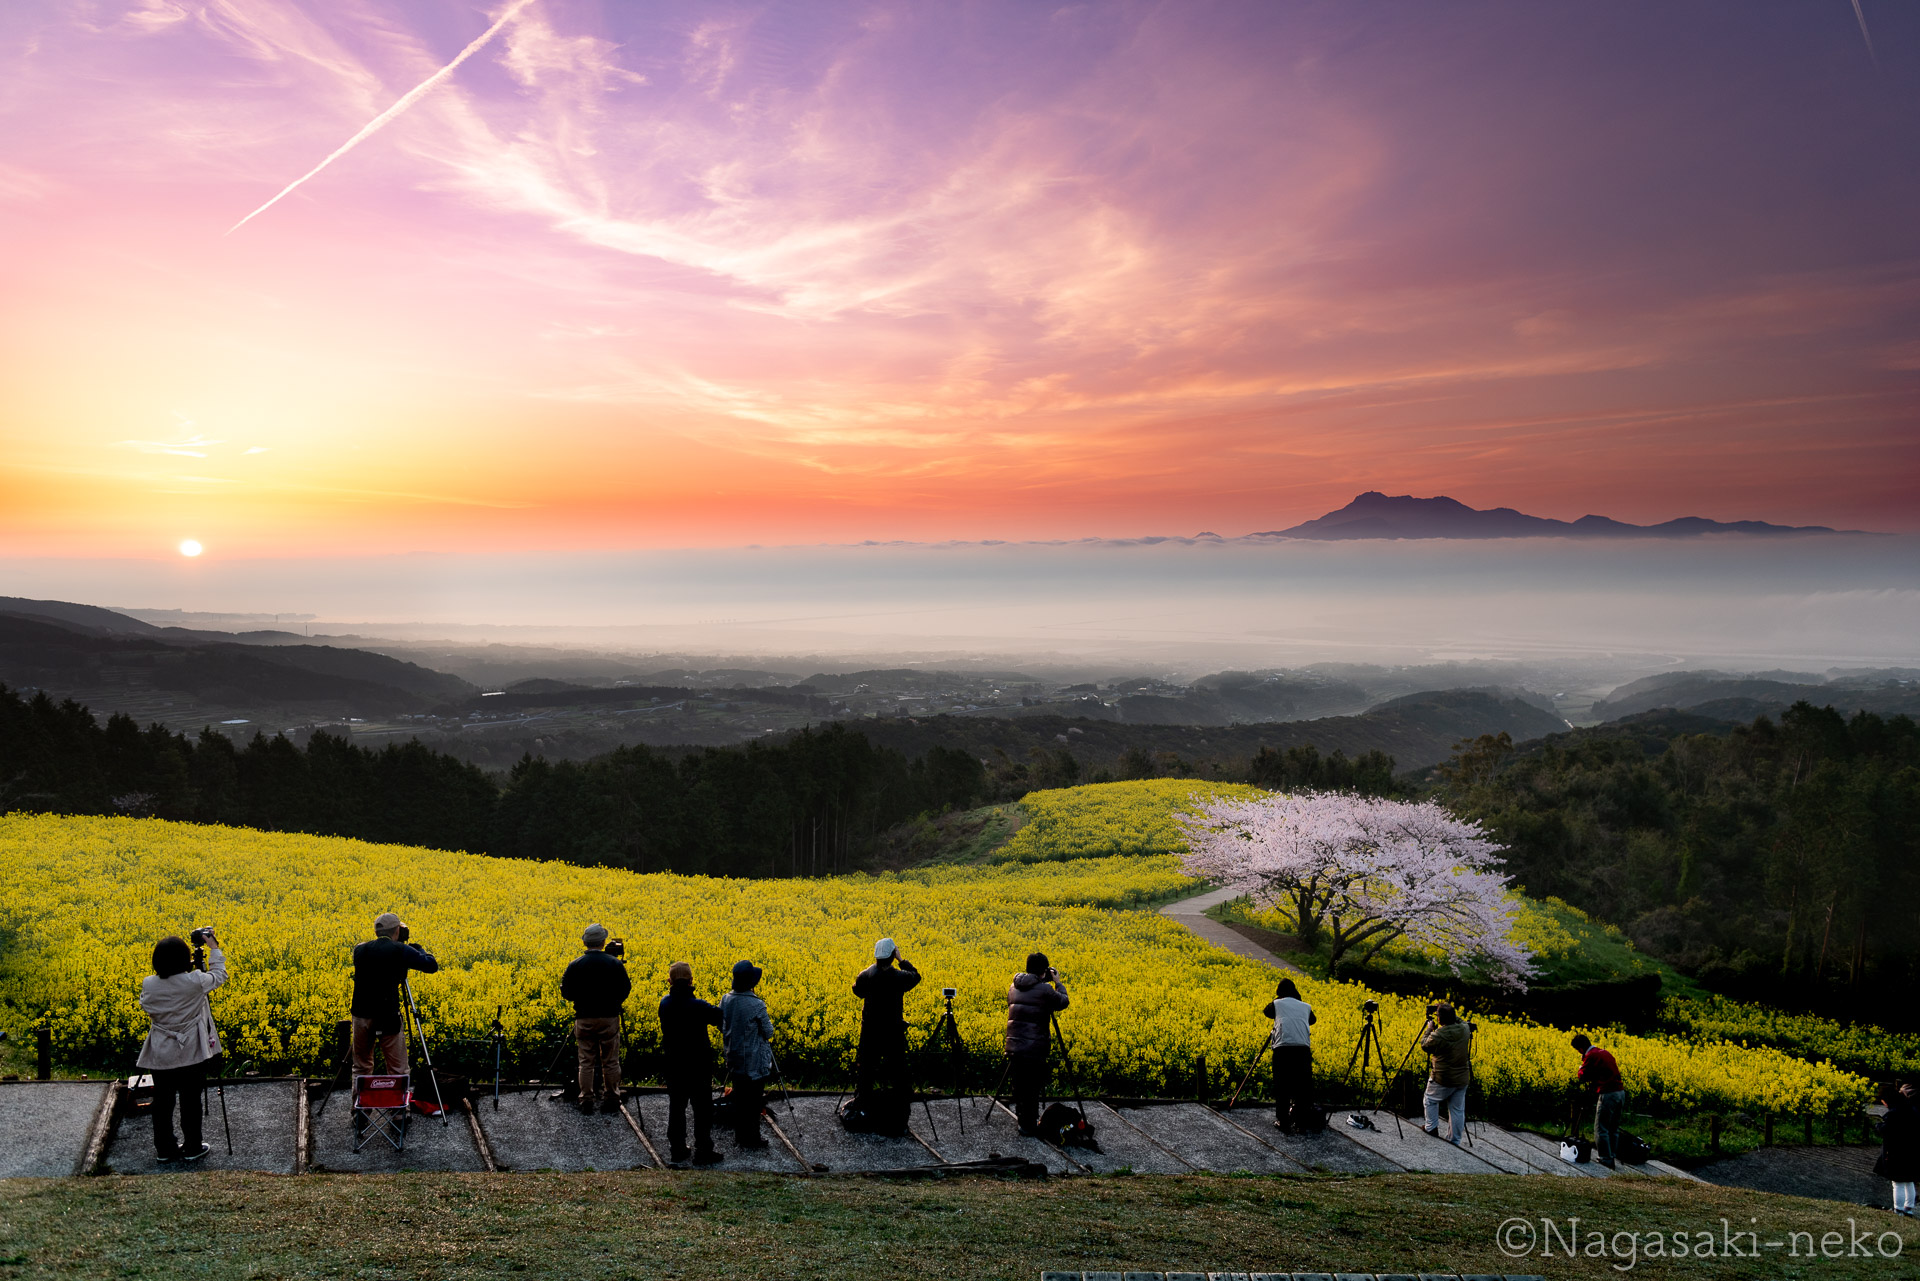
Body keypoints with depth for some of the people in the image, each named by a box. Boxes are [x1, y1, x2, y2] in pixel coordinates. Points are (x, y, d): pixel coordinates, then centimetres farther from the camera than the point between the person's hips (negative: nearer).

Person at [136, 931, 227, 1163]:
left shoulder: (149, 984, -12)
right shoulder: (195, 982, -20)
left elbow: (146, 1007, 9)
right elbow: (219, 975, 1)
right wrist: (214, 948, 11)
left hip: (160, 1054, 2)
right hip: (191, 1053, -2)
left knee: (162, 1101, 15)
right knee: (190, 1101, 10)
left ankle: (164, 1149, 25)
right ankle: (192, 1149, 21)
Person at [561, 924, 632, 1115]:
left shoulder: (576, 965, -4)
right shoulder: (615, 965, -5)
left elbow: (566, 994, -1)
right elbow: (624, 992, -2)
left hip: (584, 1019, 1)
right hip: (609, 1018, -1)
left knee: (586, 1062, 7)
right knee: (610, 1062, 9)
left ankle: (586, 1103, 8)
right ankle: (610, 1101, 14)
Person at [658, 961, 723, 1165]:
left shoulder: (665, 1004, -7)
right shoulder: (698, 1006, -23)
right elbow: (719, 1017, -11)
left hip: (673, 1063, 5)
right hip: (698, 1064, -5)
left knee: (676, 1106, 16)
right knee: (702, 1108, 7)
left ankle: (677, 1149, 23)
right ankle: (702, 1152, 11)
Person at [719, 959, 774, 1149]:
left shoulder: (725, 1000, -5)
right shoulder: (756, 1005, -23)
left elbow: (721, 1027, 8)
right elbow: (768, 1033, -13)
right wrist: (769, 1024, 8)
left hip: (735, 1060, 6)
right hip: (755, 1062, -6)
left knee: (738, 1098, 17)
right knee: (753, 1101, 8)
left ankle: (739, 1137, 27)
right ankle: (751, 1139, 16)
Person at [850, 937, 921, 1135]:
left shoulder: (865, 975, -11)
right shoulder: (900, 977, -15)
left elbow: (858, 991, 10)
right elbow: (915, 976, 8)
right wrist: (901, 959, 9)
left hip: (870, 1031, 2)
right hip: (894, 1031, -2)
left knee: (867, 1067, 12)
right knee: (898, 1069, 10)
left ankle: (862, 1108, 17)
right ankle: (901, 1109, 15)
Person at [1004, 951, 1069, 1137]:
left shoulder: (1014, 987, 7)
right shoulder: (1044, 989, -12)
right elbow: (1063, 1002, 2)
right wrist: (1057, 982, 17)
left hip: (1014, 1044, 6)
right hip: (1034, 1046, -6)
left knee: (1019, 1084, 15)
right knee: (1032, 1086, 2)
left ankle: (1021, 1119, 26)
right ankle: (1029, 1125, 7)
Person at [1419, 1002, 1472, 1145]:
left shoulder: (1437, 1035, -22)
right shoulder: (1465, 1030, -8)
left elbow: (1424, 1045, -2)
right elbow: (1459, 1021, 18)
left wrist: (1429, 1028, 8)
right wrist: (1449, 1012, 15)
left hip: (1443, 1079, -5)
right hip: (1462, 1079, 5)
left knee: (1431, 1099, 22)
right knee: (1457, 1110, 12)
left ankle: (1431, 1127, 26)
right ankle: (1454, 1141, 19)